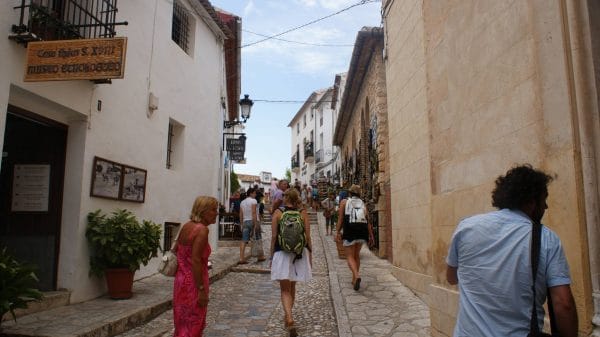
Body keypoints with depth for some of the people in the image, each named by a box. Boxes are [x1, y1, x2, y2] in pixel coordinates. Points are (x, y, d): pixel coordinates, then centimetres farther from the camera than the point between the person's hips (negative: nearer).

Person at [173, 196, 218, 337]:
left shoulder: (187, 226, 6)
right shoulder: (202, 229, -18)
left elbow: (175, 250, 13)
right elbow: (195, 261, -24)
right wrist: (202, 290, -21)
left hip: (181, 279, 8)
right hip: (193, 283, -8)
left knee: (182, 323, 20)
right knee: (193, 325, 4)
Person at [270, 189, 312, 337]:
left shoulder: (278, 212, -3)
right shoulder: (303, 213, 1)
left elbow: (274, 236, -4)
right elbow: (308, 237, -1)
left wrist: (271, 256, 4)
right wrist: (310, 255, 8)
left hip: (282, 253, -3)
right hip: (300, 253, 3)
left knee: (285, 289, 3)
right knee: (292, 287, 20)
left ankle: (289, 318, -17)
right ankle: (287, 316, 35)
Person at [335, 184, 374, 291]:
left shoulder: (344, 202, 6)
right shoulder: (363, 204, 13)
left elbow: (340, 218, -3)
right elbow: (368, 221, 5)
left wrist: (338, 233, -1)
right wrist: (371, 236, 6)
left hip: (349, 231, -4)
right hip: (362, 231, 4)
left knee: (350, 256, 1)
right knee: (356, 255, 19)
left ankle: (357, 275, -24)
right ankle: (354, 279, 23)